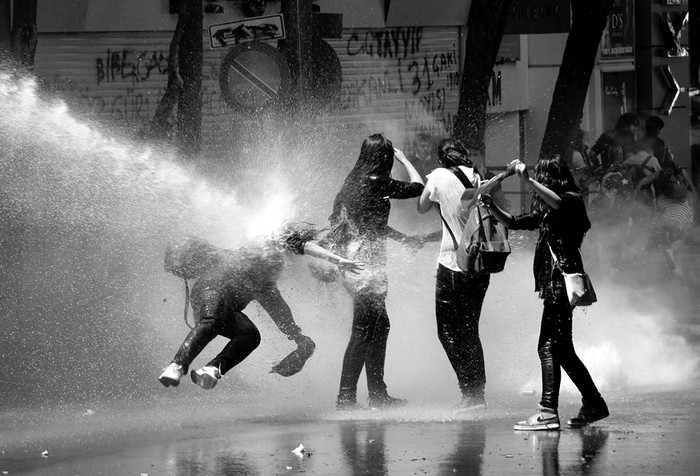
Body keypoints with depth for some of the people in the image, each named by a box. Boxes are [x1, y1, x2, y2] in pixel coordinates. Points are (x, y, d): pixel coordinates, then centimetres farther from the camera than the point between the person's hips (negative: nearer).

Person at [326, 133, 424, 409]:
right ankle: (346, 398, -6)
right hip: (368, 265, -9)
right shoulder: (377, 184, -15)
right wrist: (404, 159, 5)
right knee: (364, 332, -6)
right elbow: (418, 187, -8)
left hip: (351, 262, 9)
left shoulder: (354, 183, 11)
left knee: (379, 327, 16)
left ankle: (378, 394, 19)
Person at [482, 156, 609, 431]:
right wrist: (491, 206, 12)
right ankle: (594, 404, 19)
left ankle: (548, 412, -21)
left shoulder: (572, 199, -4)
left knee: (549, 346, -15)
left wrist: (528, 180, -25)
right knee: (562, 349, 12)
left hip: (562, 279, -10)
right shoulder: (545, 210, 22)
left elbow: (558, 203, -27)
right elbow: (514, 223, 26)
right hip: (554, 282, 10)